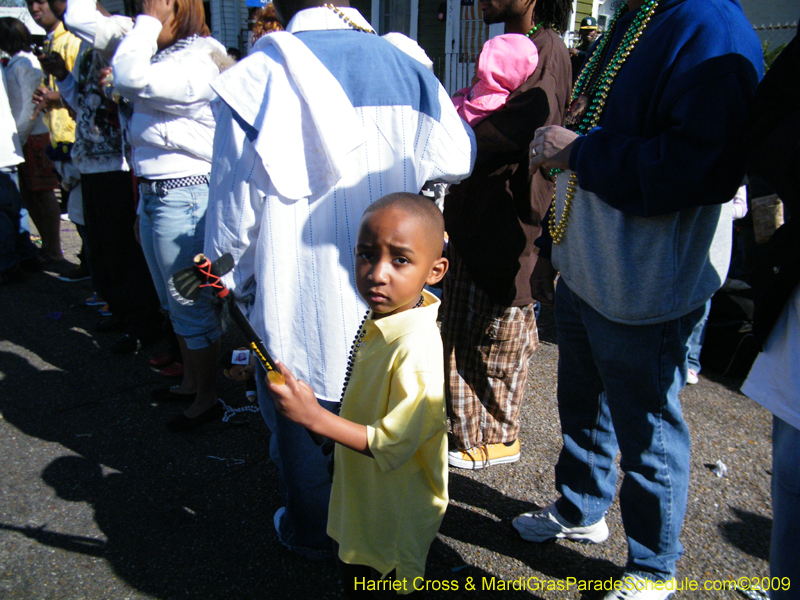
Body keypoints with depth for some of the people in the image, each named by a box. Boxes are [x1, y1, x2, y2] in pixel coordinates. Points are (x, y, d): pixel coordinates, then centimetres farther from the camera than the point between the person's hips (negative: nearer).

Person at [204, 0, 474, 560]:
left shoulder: (255, 78, -16)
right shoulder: (405, 69, -5)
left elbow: (234, 214, -12)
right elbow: (458, 160, 9)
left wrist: (236, 280, 7)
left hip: (295, 299, -3)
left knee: (297, 421, 19)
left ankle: (312, 533, 40)